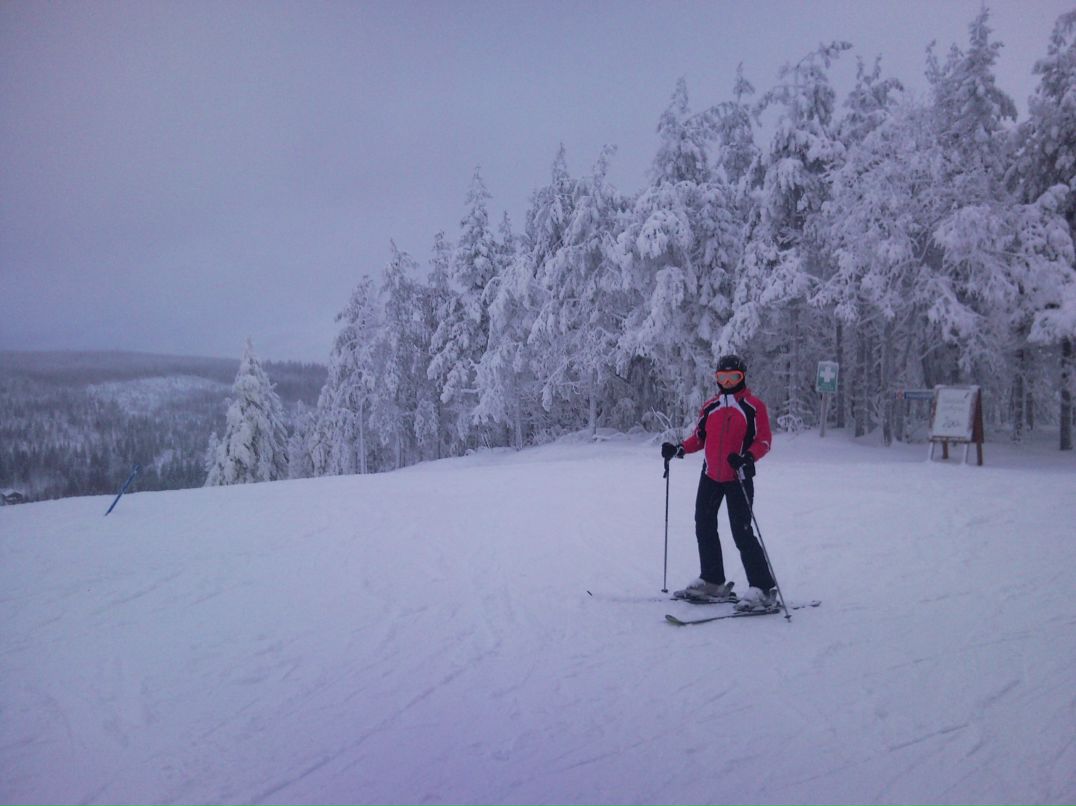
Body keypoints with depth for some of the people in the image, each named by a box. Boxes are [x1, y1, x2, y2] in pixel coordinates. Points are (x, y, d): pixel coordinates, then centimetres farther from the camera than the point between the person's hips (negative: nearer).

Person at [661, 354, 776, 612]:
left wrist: (747, 457, -27)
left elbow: (764, 441, -9)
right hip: (710, 475, 6)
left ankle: (763, 589, -5)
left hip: (738, 477, -6)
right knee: (704, 528, 11)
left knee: (742, 533, -11)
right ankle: (712, 582, 25)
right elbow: (699, 436, 15)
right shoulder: (710, 406, 11)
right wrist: (679, 449, -1)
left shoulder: (754, 406, -5)